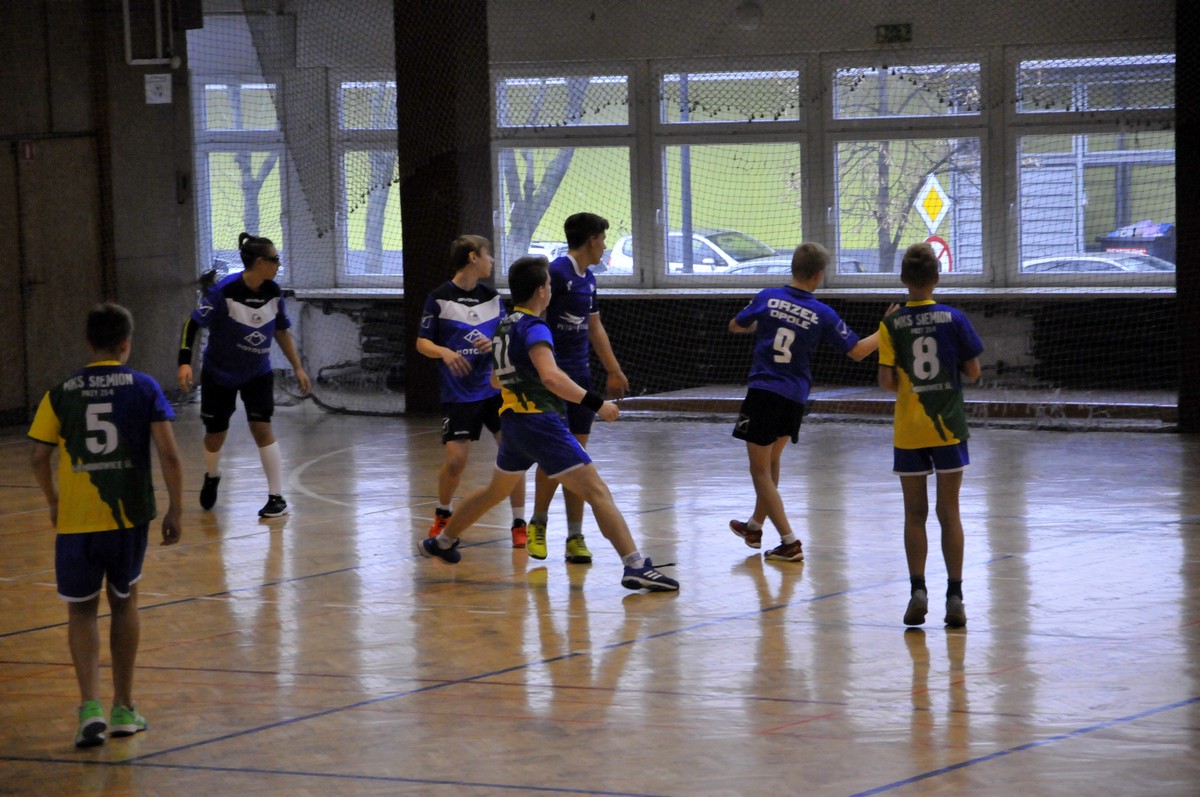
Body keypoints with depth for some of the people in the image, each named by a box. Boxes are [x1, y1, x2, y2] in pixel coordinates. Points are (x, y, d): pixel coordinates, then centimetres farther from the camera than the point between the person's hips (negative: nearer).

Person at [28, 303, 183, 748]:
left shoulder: (61, 394, 1)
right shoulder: (144, 389, 0)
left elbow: (38, 458, 1)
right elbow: (168, 453, -6)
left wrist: (54, 502, 18)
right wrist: (174, 510, 3)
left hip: (76, 521, -1)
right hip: (129, 515, 1)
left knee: (81, 611, 8)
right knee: (124, 603, 18)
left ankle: (90, 706, -11)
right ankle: (123, 709, 22)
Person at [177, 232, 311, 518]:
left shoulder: (273, 292, -8)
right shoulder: (224, 291, -23)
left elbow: (281, 331, 7)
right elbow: (193, 323, -18)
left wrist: (297, 367, 8)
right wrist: (185, 363, -27)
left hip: (258, 374, 2)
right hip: (219, 374, -2)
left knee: (261, 428, -11)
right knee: (215, 433, 8)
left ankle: (277, 498, -6)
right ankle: (212, 477, 41)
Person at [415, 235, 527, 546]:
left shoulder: (492, 297, 8)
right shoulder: (439, 297, -4)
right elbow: (422, 342, -1)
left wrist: (495, 344, -10)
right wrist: (445, 352, -20)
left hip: (495, 388, 3)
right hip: (458, 393, -3)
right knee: (455, 459, -7)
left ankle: (519, 524, 4)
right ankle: (442, 515, 21)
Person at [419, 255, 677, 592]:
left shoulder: (505, 327, 16)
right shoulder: (534, 328, -12)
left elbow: (496, 378, 30)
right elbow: (551, 376, -28)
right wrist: (596, 403, -27)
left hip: (512, 421, 9)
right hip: (539, 421, -9)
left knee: (496, 490, 32)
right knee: (597, 491, -15)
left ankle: (442, 541, 45)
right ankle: (635, 566, -26)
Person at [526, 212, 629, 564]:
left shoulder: (588, 280, 15)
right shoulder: (556, 272, -11)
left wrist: (614, 371, 29)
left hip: (580, 374, 8)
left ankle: (575, 538, 7)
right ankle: (538, 523, 11)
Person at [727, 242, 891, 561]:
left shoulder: (768, 298, -5)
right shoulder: (822, 314, -5)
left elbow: (736, 326, 12)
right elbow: (857, 351, 0)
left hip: (763, 391, -3)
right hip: (795, 398, 3)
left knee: (761, 471, 2)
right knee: (771, 462, 24)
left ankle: (790, 542, -7)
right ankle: (755, 526, 40)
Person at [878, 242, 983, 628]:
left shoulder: (892, 324, -6)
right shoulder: (953, 318, -5)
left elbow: (886, 381, -11)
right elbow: (973, 371, -1)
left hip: (908, 432, 0)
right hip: (949, 427, 0)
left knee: (915, 514, 9)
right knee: (949, 514, 6)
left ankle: (918, 590, -2)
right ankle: (954, 597, 5)